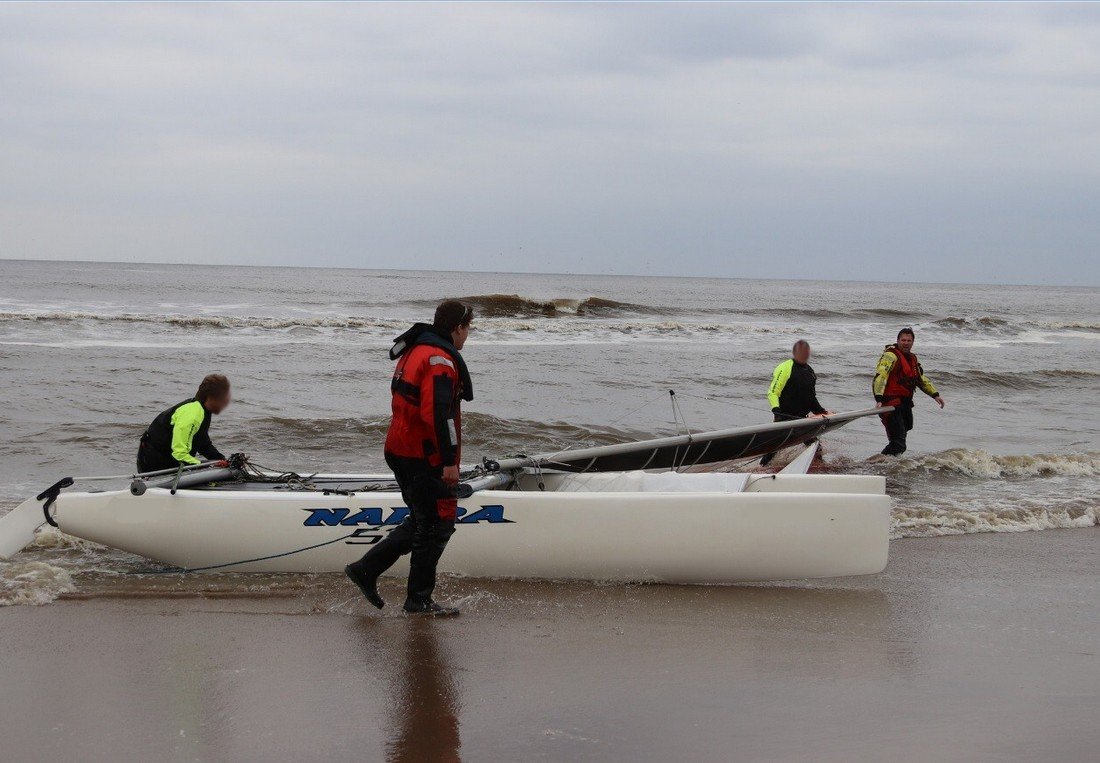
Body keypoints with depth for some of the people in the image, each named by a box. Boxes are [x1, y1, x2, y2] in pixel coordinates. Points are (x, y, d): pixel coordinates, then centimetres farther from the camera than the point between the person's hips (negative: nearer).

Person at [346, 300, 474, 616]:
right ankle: (419, 599, 6)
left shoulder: (412, 352, 16)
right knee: (437, 525, 0)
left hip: (400, 451, 10)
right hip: (424, 458, -10)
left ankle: (366, 569, 18)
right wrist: (449, 460, -24)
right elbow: (438, 413, -26)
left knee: (421, 521, 19)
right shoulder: (440, 359, -17)